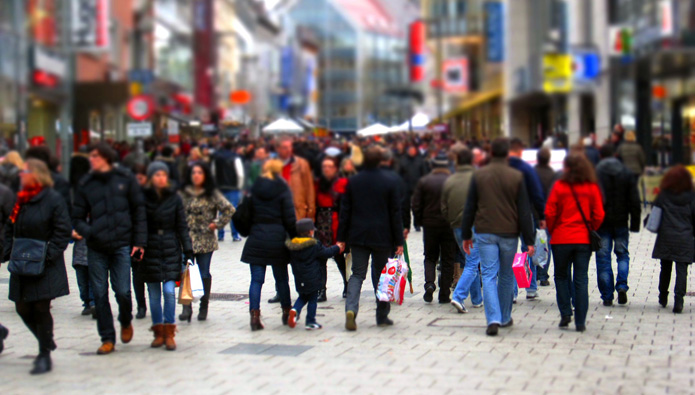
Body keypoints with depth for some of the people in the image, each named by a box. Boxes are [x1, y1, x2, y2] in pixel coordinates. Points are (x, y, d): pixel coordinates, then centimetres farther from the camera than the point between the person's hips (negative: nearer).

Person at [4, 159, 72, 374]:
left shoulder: (53, 199, -9)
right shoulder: (21, 199, 10)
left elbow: (63, 231, -11)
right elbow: (10, 229, 18)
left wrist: (48, 255, -18)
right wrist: (9, 251, 3)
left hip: (45, 267, -6)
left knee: (41, 308, -4)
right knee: (23, 308, 6)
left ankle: (45, 356, 7)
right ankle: (47, 343, 28)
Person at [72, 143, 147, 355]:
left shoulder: (125, 179, 2)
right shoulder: (86, 184, 6)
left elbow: (138, 210, 5)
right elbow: (78, 216, 9)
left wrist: (139, 241, -1)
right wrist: (83, 231, -13)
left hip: (121, 246, -2)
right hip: (96, 249, 2)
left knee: (123, 291, -5)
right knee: (100, 294, 2)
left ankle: (126, 322, 26)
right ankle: (107, 338, 14)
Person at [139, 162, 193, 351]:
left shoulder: (174, 198, 3)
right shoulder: (143, 197, -1)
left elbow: (182, 227, 5)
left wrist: (188, 250, 1)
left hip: (171, 250, 0)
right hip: (150, 249, 0)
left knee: (169, 291, -8)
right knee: (154, 294, 5)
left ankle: (169, 334, 0)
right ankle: (159, 333, 16)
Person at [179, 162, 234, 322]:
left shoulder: (212, 194, 0)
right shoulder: (184, 193, 8)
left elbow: (229, 209, -4)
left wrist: (217, 224, -6)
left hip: (205, 241, -2)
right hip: (186, 240, 2)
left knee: (204, 275, 4)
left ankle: (204, 307, 14)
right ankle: (186, 307, -5)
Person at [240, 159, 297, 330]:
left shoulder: (254, 189, 5)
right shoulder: (283, 190, -3)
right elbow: (289, 218, -6)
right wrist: (294, 238, 1)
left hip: (257, 238, 1)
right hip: (277, 238, -1)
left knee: (256, 279, 1)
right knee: (281, 278, 11)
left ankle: (254, 315, -8)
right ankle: (287, 313, 21)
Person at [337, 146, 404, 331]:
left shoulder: (353, 181, 1)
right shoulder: (389, 182, -5)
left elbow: (345, 211, 3)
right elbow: (395, 213, -3)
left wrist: (341, 238, 8)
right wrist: (399, 241, 1)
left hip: (358, 237, 2)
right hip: (382, 237, -2)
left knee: (357, 274, 5)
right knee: (381, 276, 9)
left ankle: (351, 309, -17)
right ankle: (382, 316, 15)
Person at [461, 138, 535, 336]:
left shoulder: (479, 175, 1)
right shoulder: (517, 177, -3)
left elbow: (470, 207, 4)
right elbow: (524, 211, -3)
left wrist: (466, 235, 12)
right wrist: (529, 240, 0)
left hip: (485, 232, 0)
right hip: (509, 233, 0)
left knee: (489, 275, -1)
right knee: (506, 276, 15)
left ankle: (493, 319, -15)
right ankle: (505, 318, 25)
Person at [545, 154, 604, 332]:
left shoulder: (559, 186, -7)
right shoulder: (592, 188, -1)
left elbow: (550, 213, -6)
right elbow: (598, 215, -1)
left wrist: (552, 231, 10)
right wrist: (590, 231, 14)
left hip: (561, 239, -2)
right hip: (584, 240, 2)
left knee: (561, 276, 16)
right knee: (581, 280, 4)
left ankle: (565, 313, 5)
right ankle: (580, 322, 3)